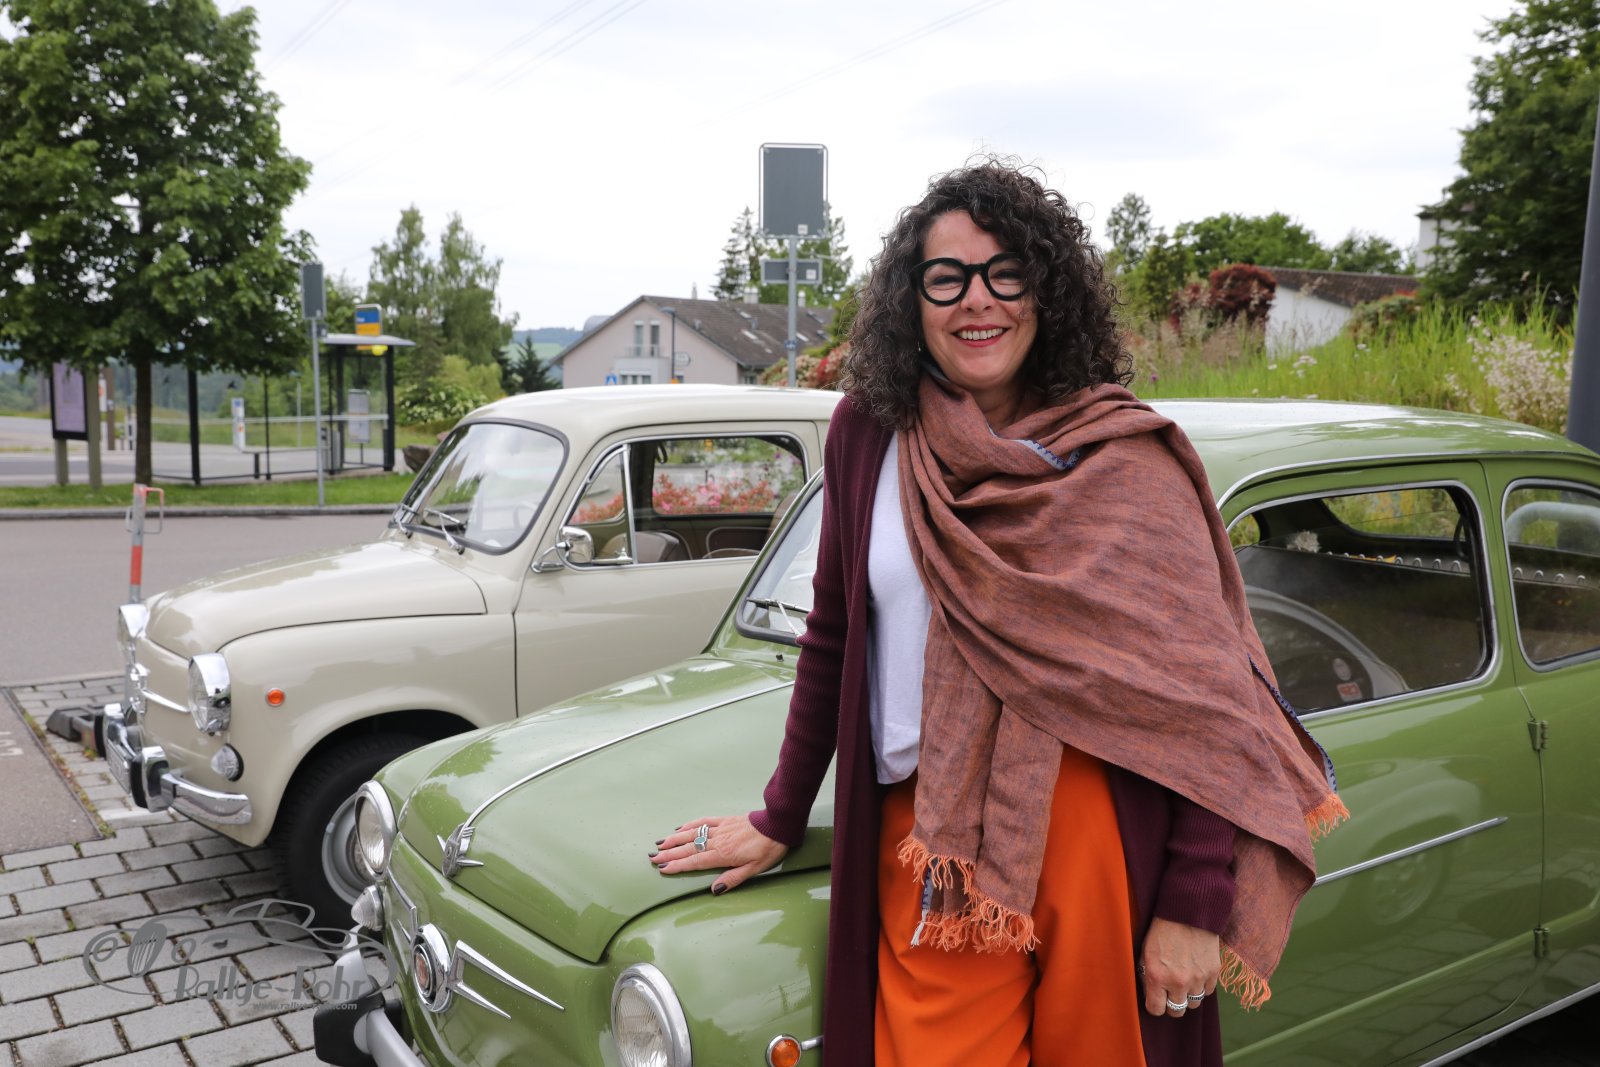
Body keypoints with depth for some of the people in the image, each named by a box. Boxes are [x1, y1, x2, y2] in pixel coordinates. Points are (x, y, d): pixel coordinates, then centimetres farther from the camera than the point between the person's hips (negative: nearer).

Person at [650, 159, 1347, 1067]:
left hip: (1103, 841, -1)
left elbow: (1204, 693, -6)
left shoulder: (1129, 459, -4)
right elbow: (833, 641, 11)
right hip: (923, 844, 2)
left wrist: (1197, 907, -10)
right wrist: (780, 821, 16)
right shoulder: (869, 434, 3)